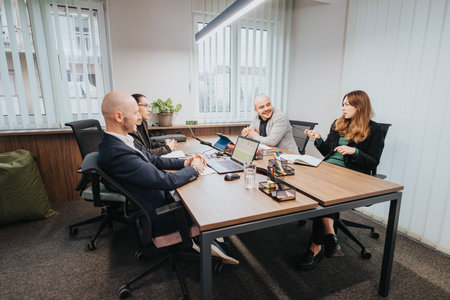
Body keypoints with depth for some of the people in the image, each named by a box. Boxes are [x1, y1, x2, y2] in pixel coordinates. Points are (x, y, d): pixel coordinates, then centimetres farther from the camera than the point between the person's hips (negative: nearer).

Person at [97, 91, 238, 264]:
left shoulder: (118, 141, 0)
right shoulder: (117, 152, -31)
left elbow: (152, 160, 9)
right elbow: (166, 181, -30)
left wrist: (184, 162, -2)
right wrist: (194, 169, -12)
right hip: (154, 219, -9)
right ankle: (209, 244, 32)